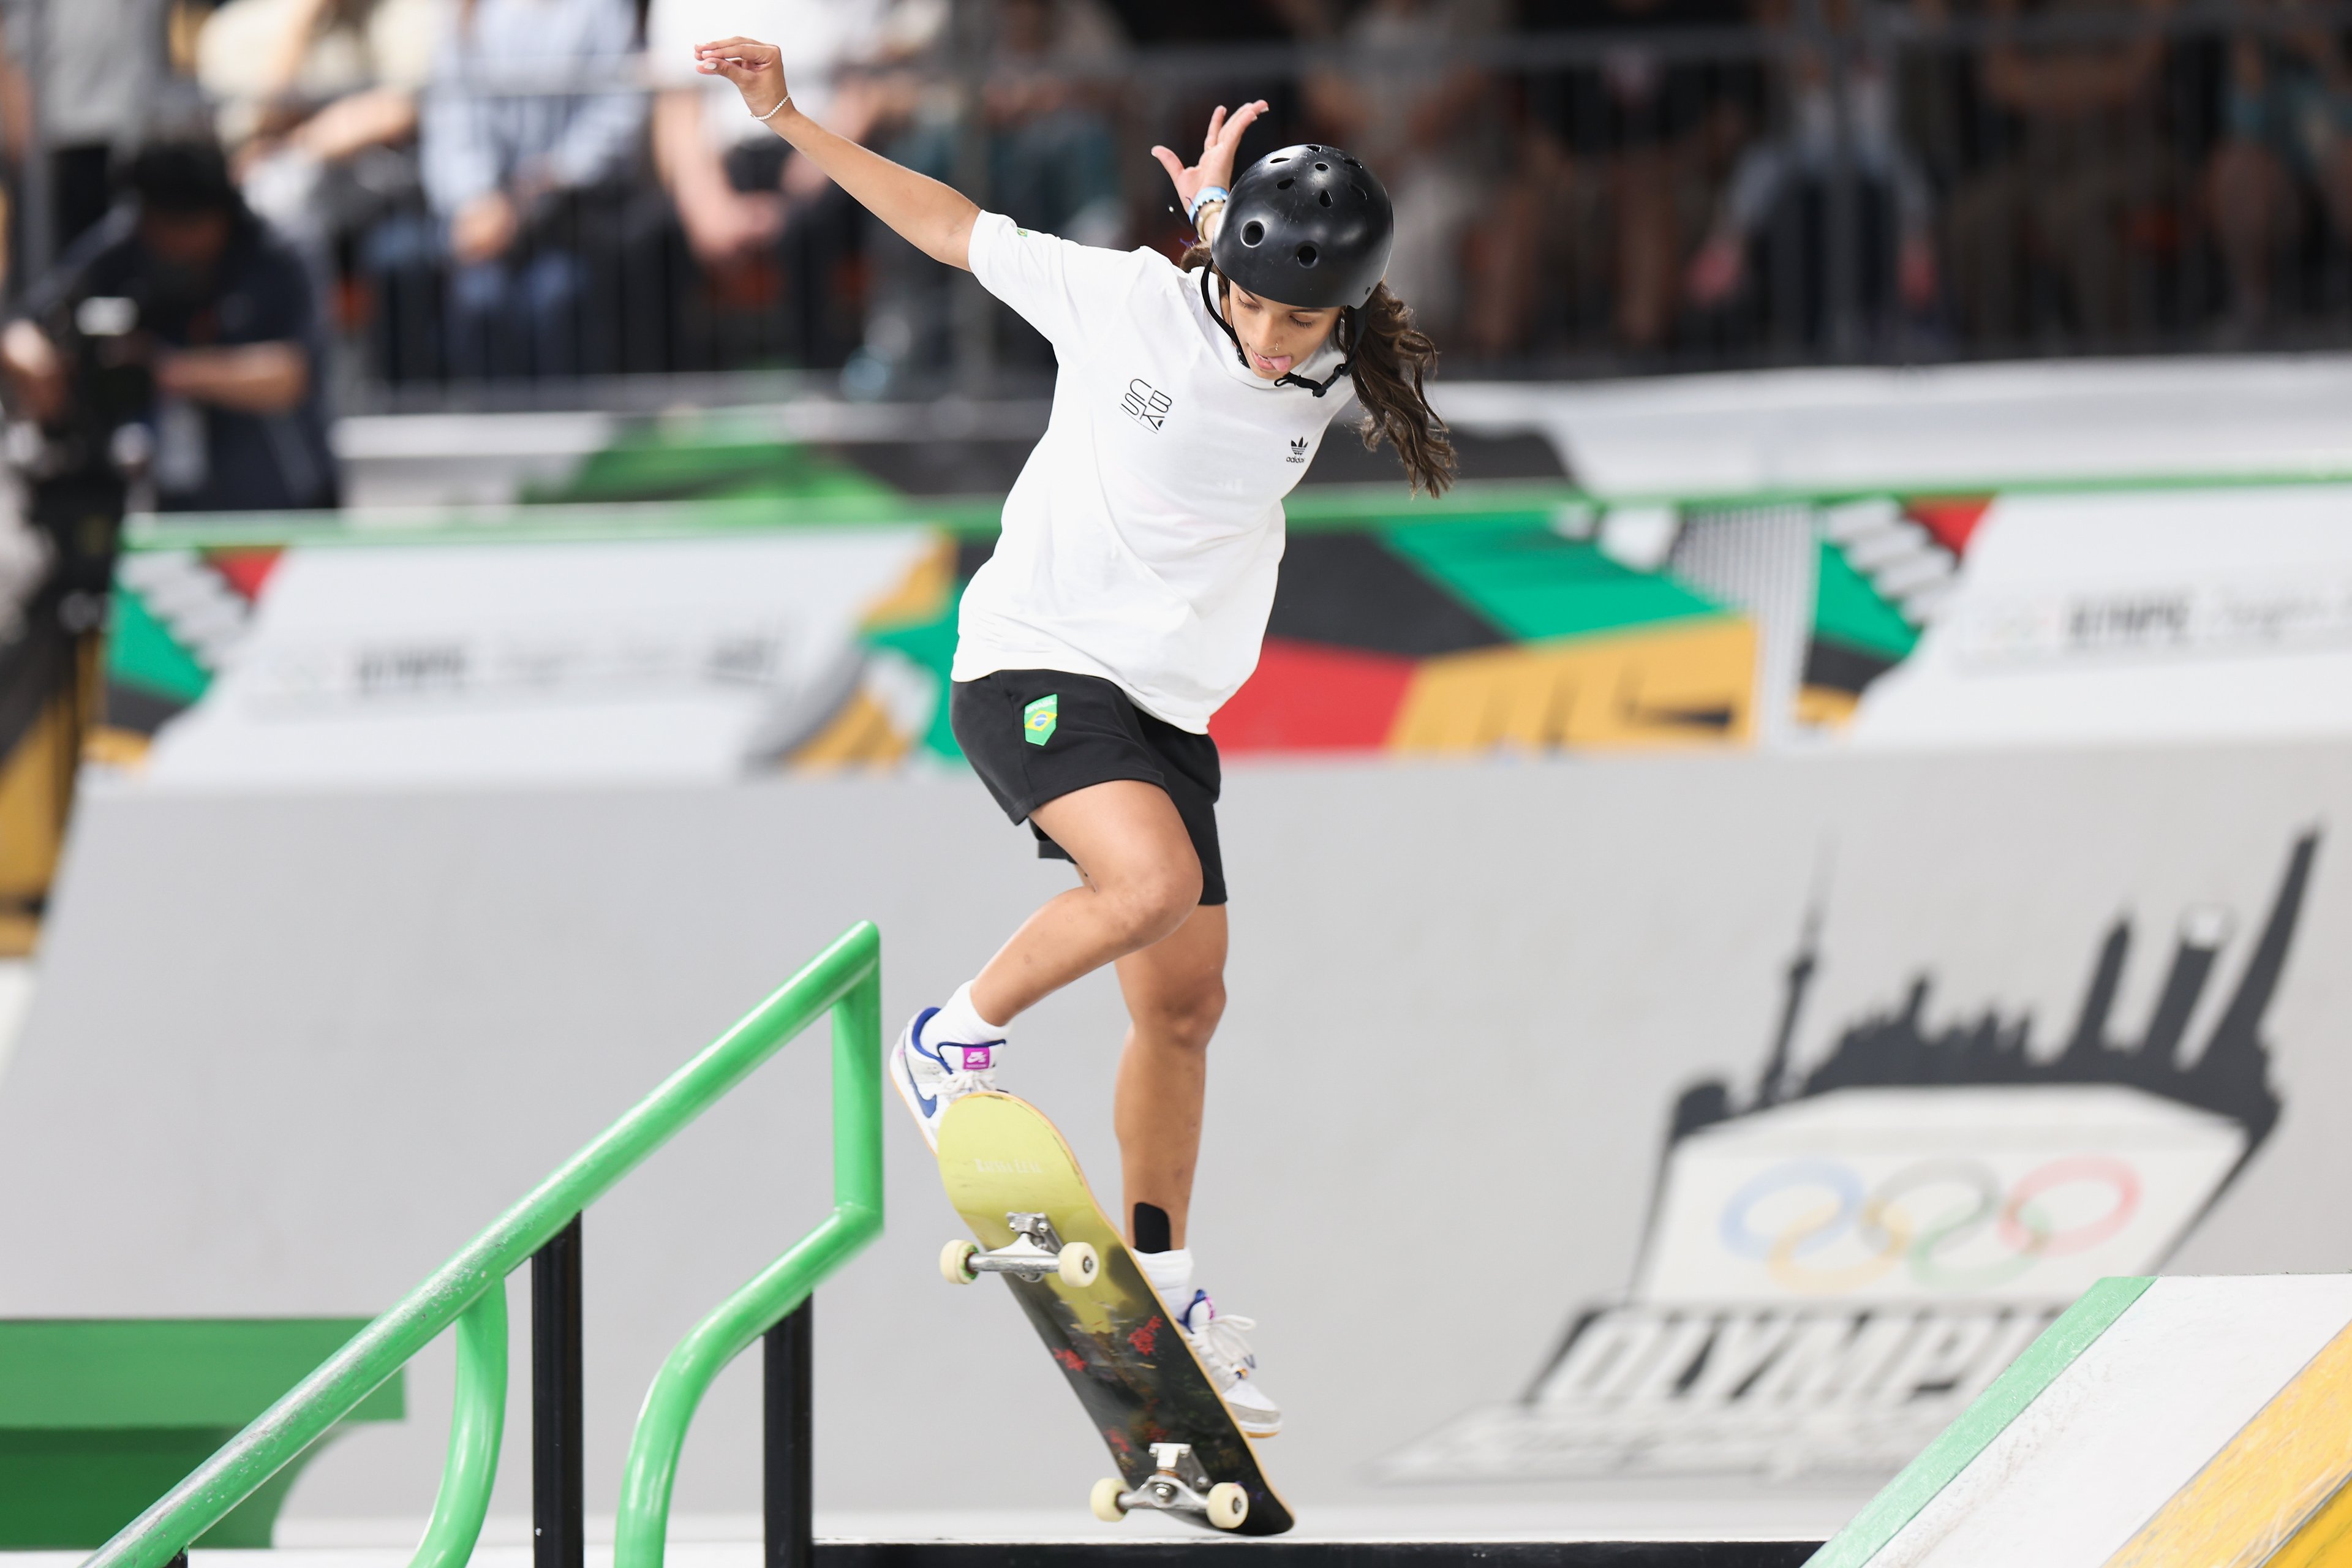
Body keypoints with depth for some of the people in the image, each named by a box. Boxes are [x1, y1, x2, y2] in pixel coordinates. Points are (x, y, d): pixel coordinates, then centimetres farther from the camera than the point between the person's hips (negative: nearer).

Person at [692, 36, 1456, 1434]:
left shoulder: (1329, 388, -4)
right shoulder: (1130, 300, -13)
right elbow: (953, 228, -2)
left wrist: (1214, 208, 3)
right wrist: (790, 119, -2)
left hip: (1167, 708, 6)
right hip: (1034, 666, -6)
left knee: (1185, 1002, 10)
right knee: (1153, 881, -31)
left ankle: (1161, 1294, 24)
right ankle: (955, 1045, -9)